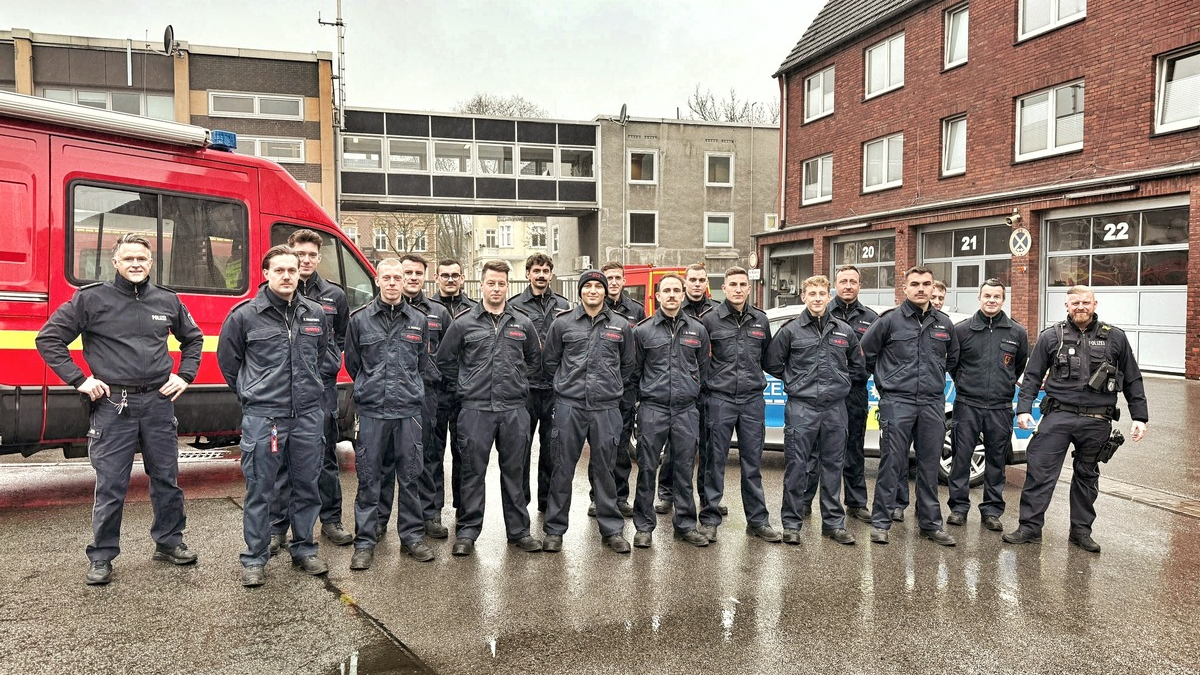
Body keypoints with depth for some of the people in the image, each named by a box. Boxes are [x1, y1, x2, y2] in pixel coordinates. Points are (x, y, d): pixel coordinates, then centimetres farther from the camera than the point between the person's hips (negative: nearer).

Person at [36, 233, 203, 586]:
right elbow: (48, 338, 0)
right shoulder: (91, 299, -3)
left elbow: (193, 338, 21)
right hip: (112, 406, -3)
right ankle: (101, 557, 18)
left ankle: (169, 542, 28)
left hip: (158, 403, 3)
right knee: (110, 487, 3)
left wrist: (185, 375, 10)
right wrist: (79, 380, -6)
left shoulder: (168, 301, 7)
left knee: (166, 479, 12)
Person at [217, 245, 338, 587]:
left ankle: (304, 549, 27)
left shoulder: (316, 314, 7)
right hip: (262, 417, -3)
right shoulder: (245, 314, -2)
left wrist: (310, 384, 12)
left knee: (307, 487, 12)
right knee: (259, 490, 4)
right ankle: (254, 559, 16)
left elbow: (329, 356, 20)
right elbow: (227, 359, 9)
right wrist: (251, 392, 9)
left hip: (308, 415, 3)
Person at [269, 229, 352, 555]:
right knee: (281, 458, 4)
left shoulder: (335, 296, 8)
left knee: (325, 456, 9)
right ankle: (276, 527, 13)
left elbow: (342, 338, 14)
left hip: (322, 386, 2)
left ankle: (331, 520, 20)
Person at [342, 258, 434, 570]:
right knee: (368, 478, 3)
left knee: (410, 476, 8)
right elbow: (352, 363, 11)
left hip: (409, 410, 2)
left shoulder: (418, 321, 8)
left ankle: (412, 536, 20)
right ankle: (365, 542, 13)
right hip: (371, 411, -1)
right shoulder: (360, 319, 2)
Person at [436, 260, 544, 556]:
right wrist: (463, 387, 4)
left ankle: (519, 530, 21)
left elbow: (535, 359, 21)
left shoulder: (523, 324, 8)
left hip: (514, 409, 2)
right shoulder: (464, 323, 2)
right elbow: (444, 360, 9)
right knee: (473, 471, 4)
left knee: (514, 471, 10)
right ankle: (467, 532, 15)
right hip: (476, 409, -2)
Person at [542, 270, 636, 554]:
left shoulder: (621, 325, 6)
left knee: (604, 469, 9)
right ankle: (555, 529, 16)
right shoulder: (563, 323, 3)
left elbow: (627, 365, 18)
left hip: (606, 407, 1)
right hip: (569, 405, -1)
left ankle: (612, 529, 20)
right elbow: (549, 360, 12)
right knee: (563, 469, 5)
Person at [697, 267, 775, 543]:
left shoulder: (760, 320, 9)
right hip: (719, 399, -3)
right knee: (714, 461, 3)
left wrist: (755, 377, 14)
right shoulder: (710, 319, -3)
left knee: (753, 462, 10)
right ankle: (710, 518, 13)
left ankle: (758, 519, 19)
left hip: (753, 400, 3)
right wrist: (708, 379, 1)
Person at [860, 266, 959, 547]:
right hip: (897, 403, -4)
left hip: (933, 404, 4)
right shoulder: (890, 320, -3)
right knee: (892, 463, -1)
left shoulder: (944, 324, 9)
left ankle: (930, 523, 20)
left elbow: (953, 358, 25)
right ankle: (881, 522, 7)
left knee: (929, 466, 10)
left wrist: (934, 377, 16)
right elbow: (867, 352, 4)